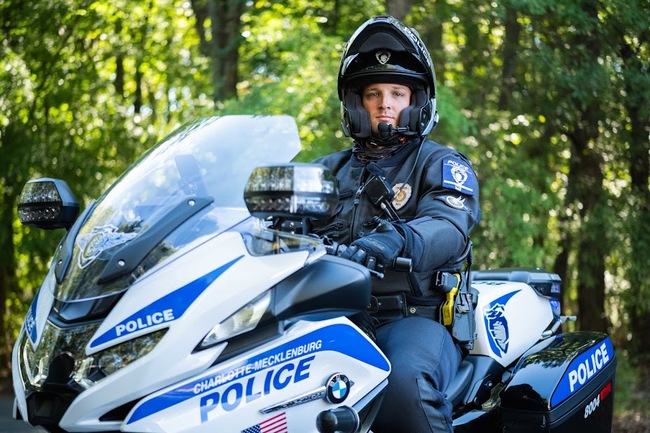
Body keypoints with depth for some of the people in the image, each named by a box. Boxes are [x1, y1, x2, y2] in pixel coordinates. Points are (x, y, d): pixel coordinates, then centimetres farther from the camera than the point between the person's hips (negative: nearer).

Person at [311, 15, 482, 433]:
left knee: (405, 379, -37)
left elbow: (449, 227, -11)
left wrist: (395, 239, -35)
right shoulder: (331, 170, 24)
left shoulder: (441, 164, 10)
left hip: (417, 316, -3)